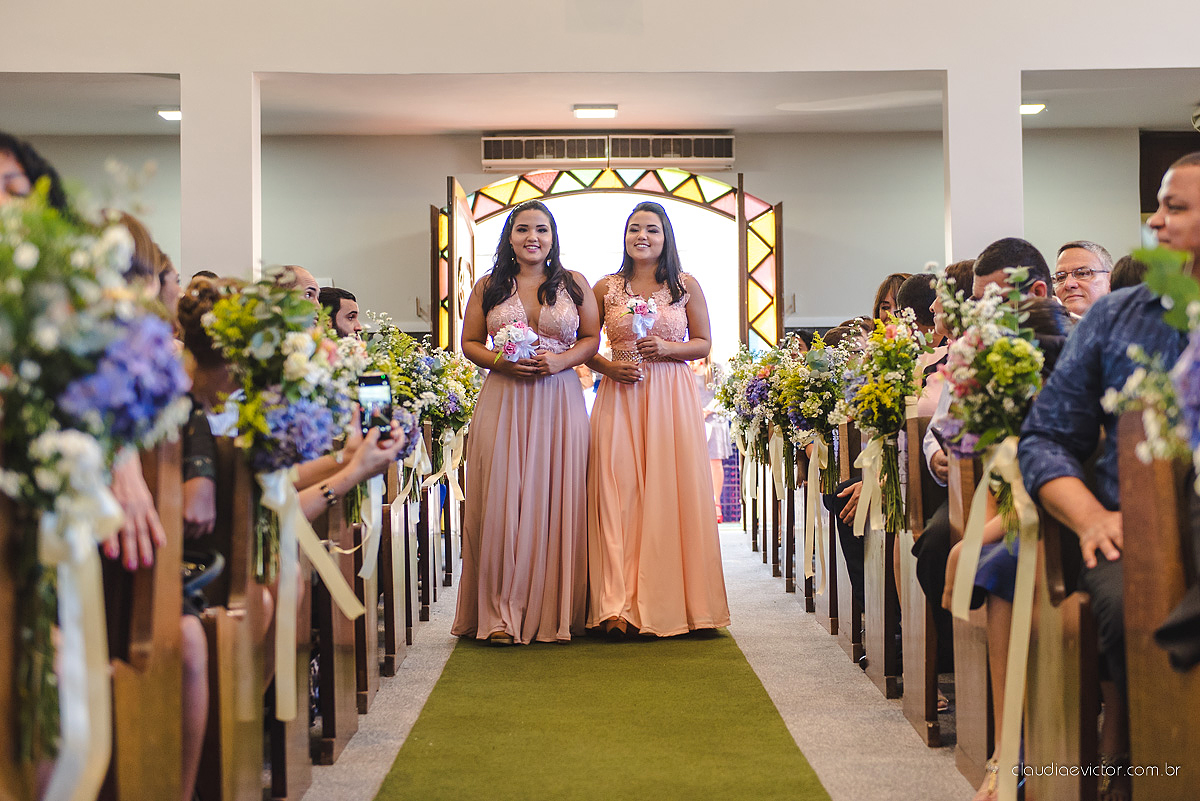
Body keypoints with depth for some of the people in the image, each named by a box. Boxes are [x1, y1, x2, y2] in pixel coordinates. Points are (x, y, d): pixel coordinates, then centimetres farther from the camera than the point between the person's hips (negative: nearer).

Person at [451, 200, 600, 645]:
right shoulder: (488, 287, 9)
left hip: (559, 401, 0)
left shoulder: (574, 284, 9)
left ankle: (554, 612, 8)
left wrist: (561, 360, -9)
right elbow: (470, 343, 11)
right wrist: (501, 362, -9)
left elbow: (591, 338, 10)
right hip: (503, 402, 0)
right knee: (501, 501, -5)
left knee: (556, 501, -1)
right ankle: (502, 614, 1)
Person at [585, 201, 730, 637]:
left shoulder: (687, 286, 7)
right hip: (620, 396, 0)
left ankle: (669, 601, 5)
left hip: (672, 398, 0)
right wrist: (608, 366, -6)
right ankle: (620, 605, -5)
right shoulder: (606, 288, 8)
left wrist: (668, 348, -10)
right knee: (618, 494, -6)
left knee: (670, 491, -4)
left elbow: (703, 343, 8)